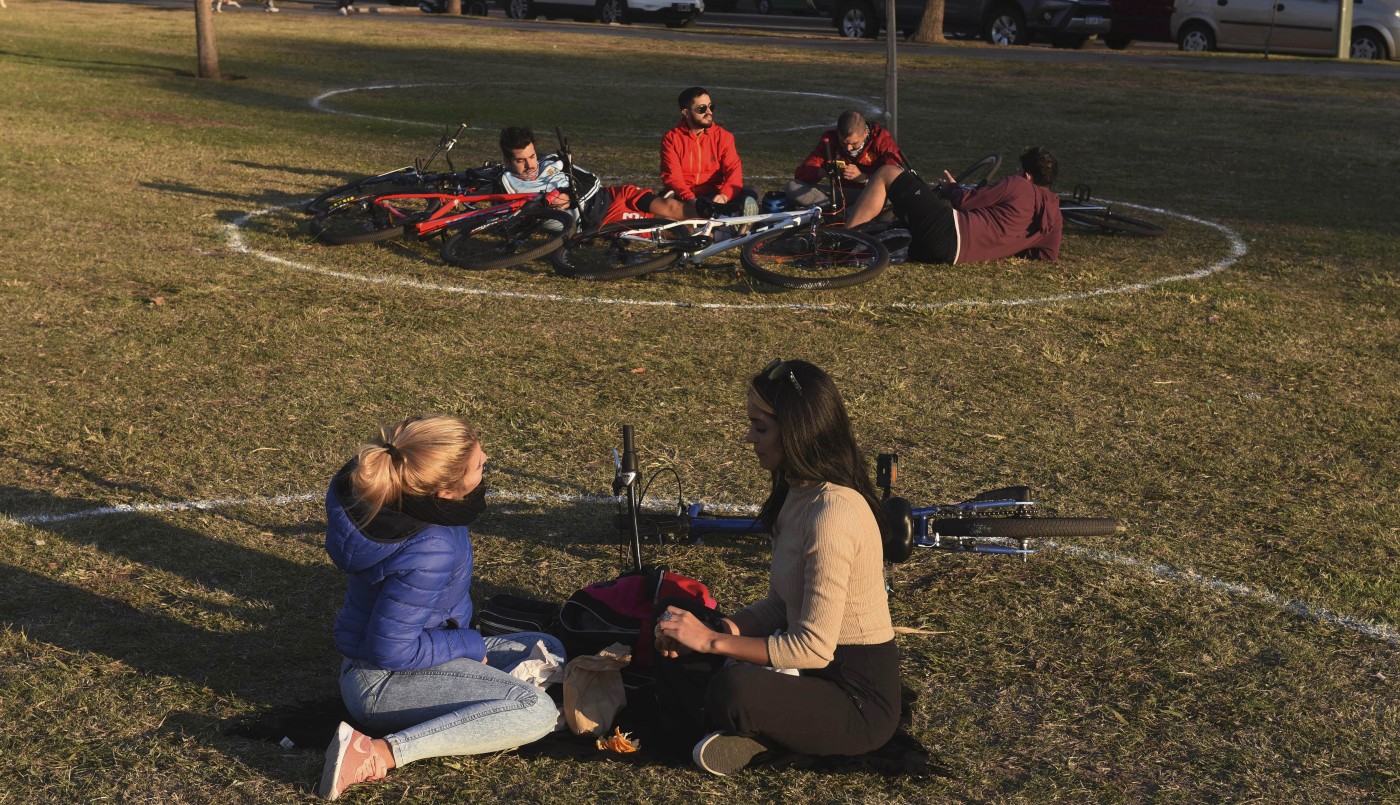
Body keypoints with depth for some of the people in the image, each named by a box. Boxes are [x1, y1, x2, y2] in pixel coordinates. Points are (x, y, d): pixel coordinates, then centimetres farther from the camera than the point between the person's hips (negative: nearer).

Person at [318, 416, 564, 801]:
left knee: (547, 650, 16)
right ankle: (378, 753, -25)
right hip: (383, 682, -10)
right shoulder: (429, 553, -35)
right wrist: (469, 645, -15)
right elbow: (390, 650, -28)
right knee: (537, 711, -26)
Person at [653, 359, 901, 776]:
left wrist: (713, 640, -21)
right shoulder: (798, 494, 5)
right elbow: (779, 605, 10)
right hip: (817, 673, 9)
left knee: (734, 691, -34)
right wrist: (716, 630, -6)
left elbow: (814, 646, -26)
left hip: (860, 700, -9)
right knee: (677, 663, 6)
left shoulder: (832, 514, -26)